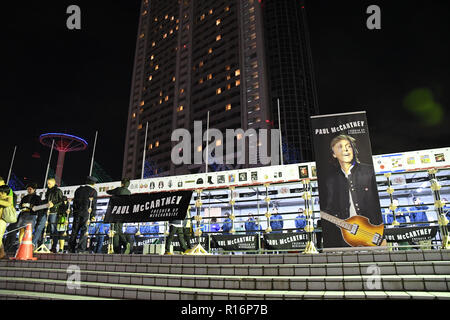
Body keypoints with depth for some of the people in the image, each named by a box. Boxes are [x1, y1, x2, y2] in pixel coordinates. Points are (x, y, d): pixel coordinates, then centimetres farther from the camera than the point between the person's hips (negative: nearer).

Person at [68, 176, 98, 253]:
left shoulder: (78, 189, 15)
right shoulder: (93, 191, -1)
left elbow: (74, 202, 16)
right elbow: (94, 204, -3)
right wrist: (93, 215, 3)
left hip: (77, 213, 5)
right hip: (86, 213, -5)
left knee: (74, 231, 9)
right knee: (84, 231, -3)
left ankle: (71, 249, 11)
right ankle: (81, 249, -6)